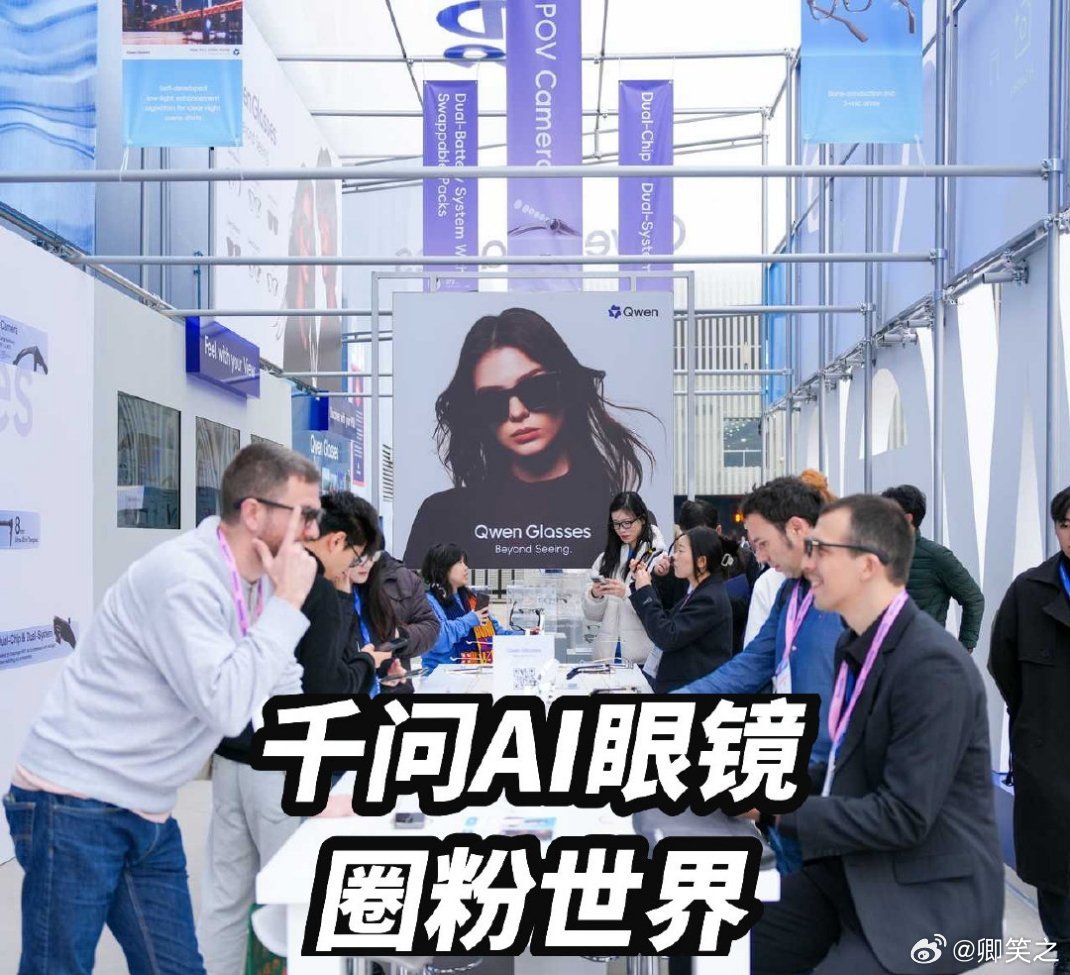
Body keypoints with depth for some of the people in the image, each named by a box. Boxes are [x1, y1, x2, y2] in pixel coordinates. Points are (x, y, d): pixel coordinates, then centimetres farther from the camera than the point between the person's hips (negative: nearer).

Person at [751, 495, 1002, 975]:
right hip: (853, 872, 8)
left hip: (926, 899, -8)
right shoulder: (855, 646, 6)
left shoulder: (933, 666, -22)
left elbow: (904, 817, -24)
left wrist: (780, 809, -19)